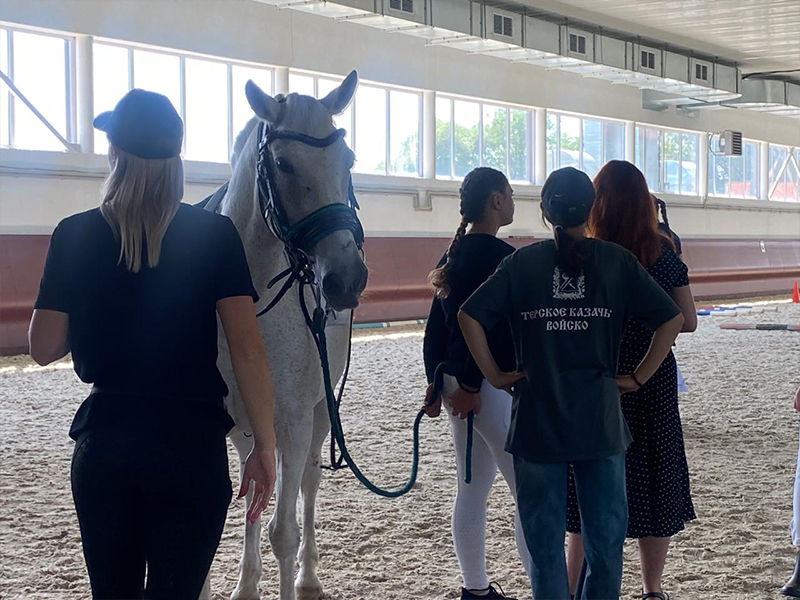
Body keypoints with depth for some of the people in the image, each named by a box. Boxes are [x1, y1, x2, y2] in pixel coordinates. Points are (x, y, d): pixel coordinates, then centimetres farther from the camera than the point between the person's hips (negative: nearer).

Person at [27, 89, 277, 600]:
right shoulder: (214, 234, -7)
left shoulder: (75, 236, -2)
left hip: (102, 446, 2)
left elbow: (44, 348, 3)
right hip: (192, 446, -2)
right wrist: (265, 447, -6)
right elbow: (247, 349, -11)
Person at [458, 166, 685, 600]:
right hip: (600, 421, 0)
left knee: (544, 537, 9)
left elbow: (469, 316, -5)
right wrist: (638, 377, 1)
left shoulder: (522, 262, 0)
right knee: (606, 538, 11)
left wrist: (493, 374, 1)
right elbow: (672, 319, -3)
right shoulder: (618, 261, 0)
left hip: (537, 421, 0)